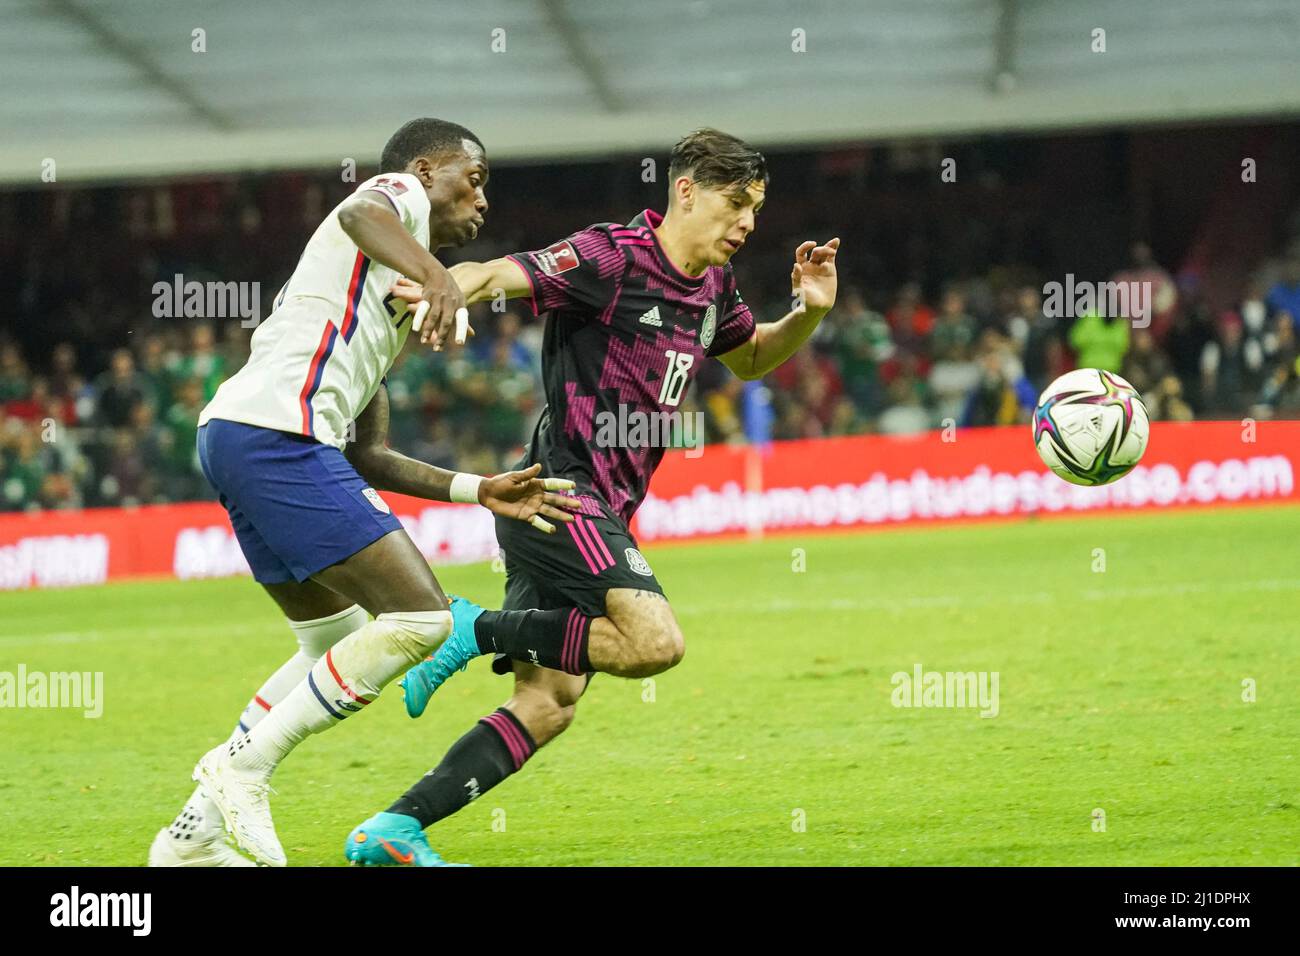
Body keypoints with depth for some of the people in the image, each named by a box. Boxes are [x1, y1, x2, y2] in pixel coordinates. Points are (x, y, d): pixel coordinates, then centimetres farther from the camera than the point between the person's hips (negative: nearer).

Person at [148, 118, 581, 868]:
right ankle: (246, 766, -6)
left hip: (233, 438, 10)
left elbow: (365, 455, 30)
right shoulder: (401, 193, 9)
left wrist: (479, 491, 24)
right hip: (277, 434, -10)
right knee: (419, 619, -11)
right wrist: (436, 274, -37)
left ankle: (192, 836, 19)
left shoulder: (394, 302, 33)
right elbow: (361, 215, -19)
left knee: (343, 645, 21)